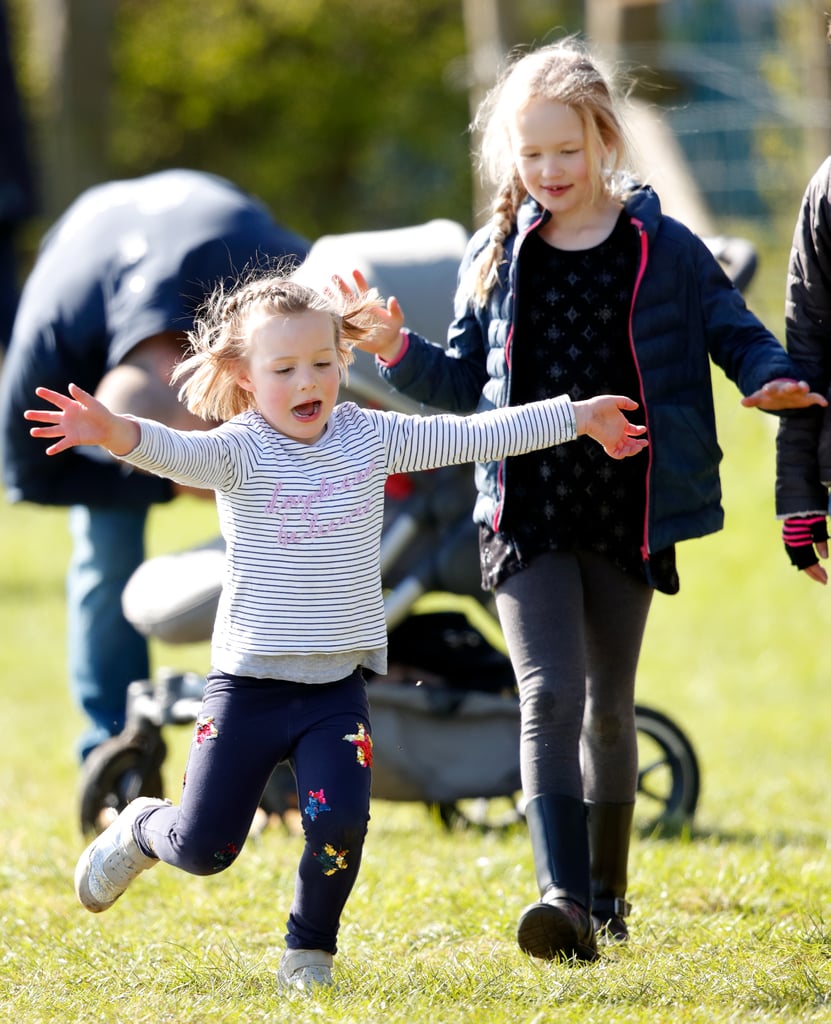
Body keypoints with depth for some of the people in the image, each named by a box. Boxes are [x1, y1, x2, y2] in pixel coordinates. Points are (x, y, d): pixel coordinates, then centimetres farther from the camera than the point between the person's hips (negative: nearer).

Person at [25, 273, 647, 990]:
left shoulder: (369, 437, 2)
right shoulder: (241, 452, -11)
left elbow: (472, 437, 9)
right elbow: (181, 453, -31)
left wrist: (577, 417, 14)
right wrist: (117, 434, -54)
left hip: (338, 688, 3)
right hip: (248, 685, -2)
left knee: (339, 825, -15)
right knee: (203, 848, 3)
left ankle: (310, 950, 11)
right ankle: (140, 829, 39)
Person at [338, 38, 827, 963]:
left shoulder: (663, 251, 1)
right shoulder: (494, 259, 7)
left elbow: (732, 329, 6)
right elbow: (466, 381, 13)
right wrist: (401, 355, -4)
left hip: (625, 516, 0)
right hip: (526, 519, 0)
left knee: (609, 703, 12)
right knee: (549, 695, -15)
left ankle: (607, 894, 28)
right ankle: (562, 896, -24)